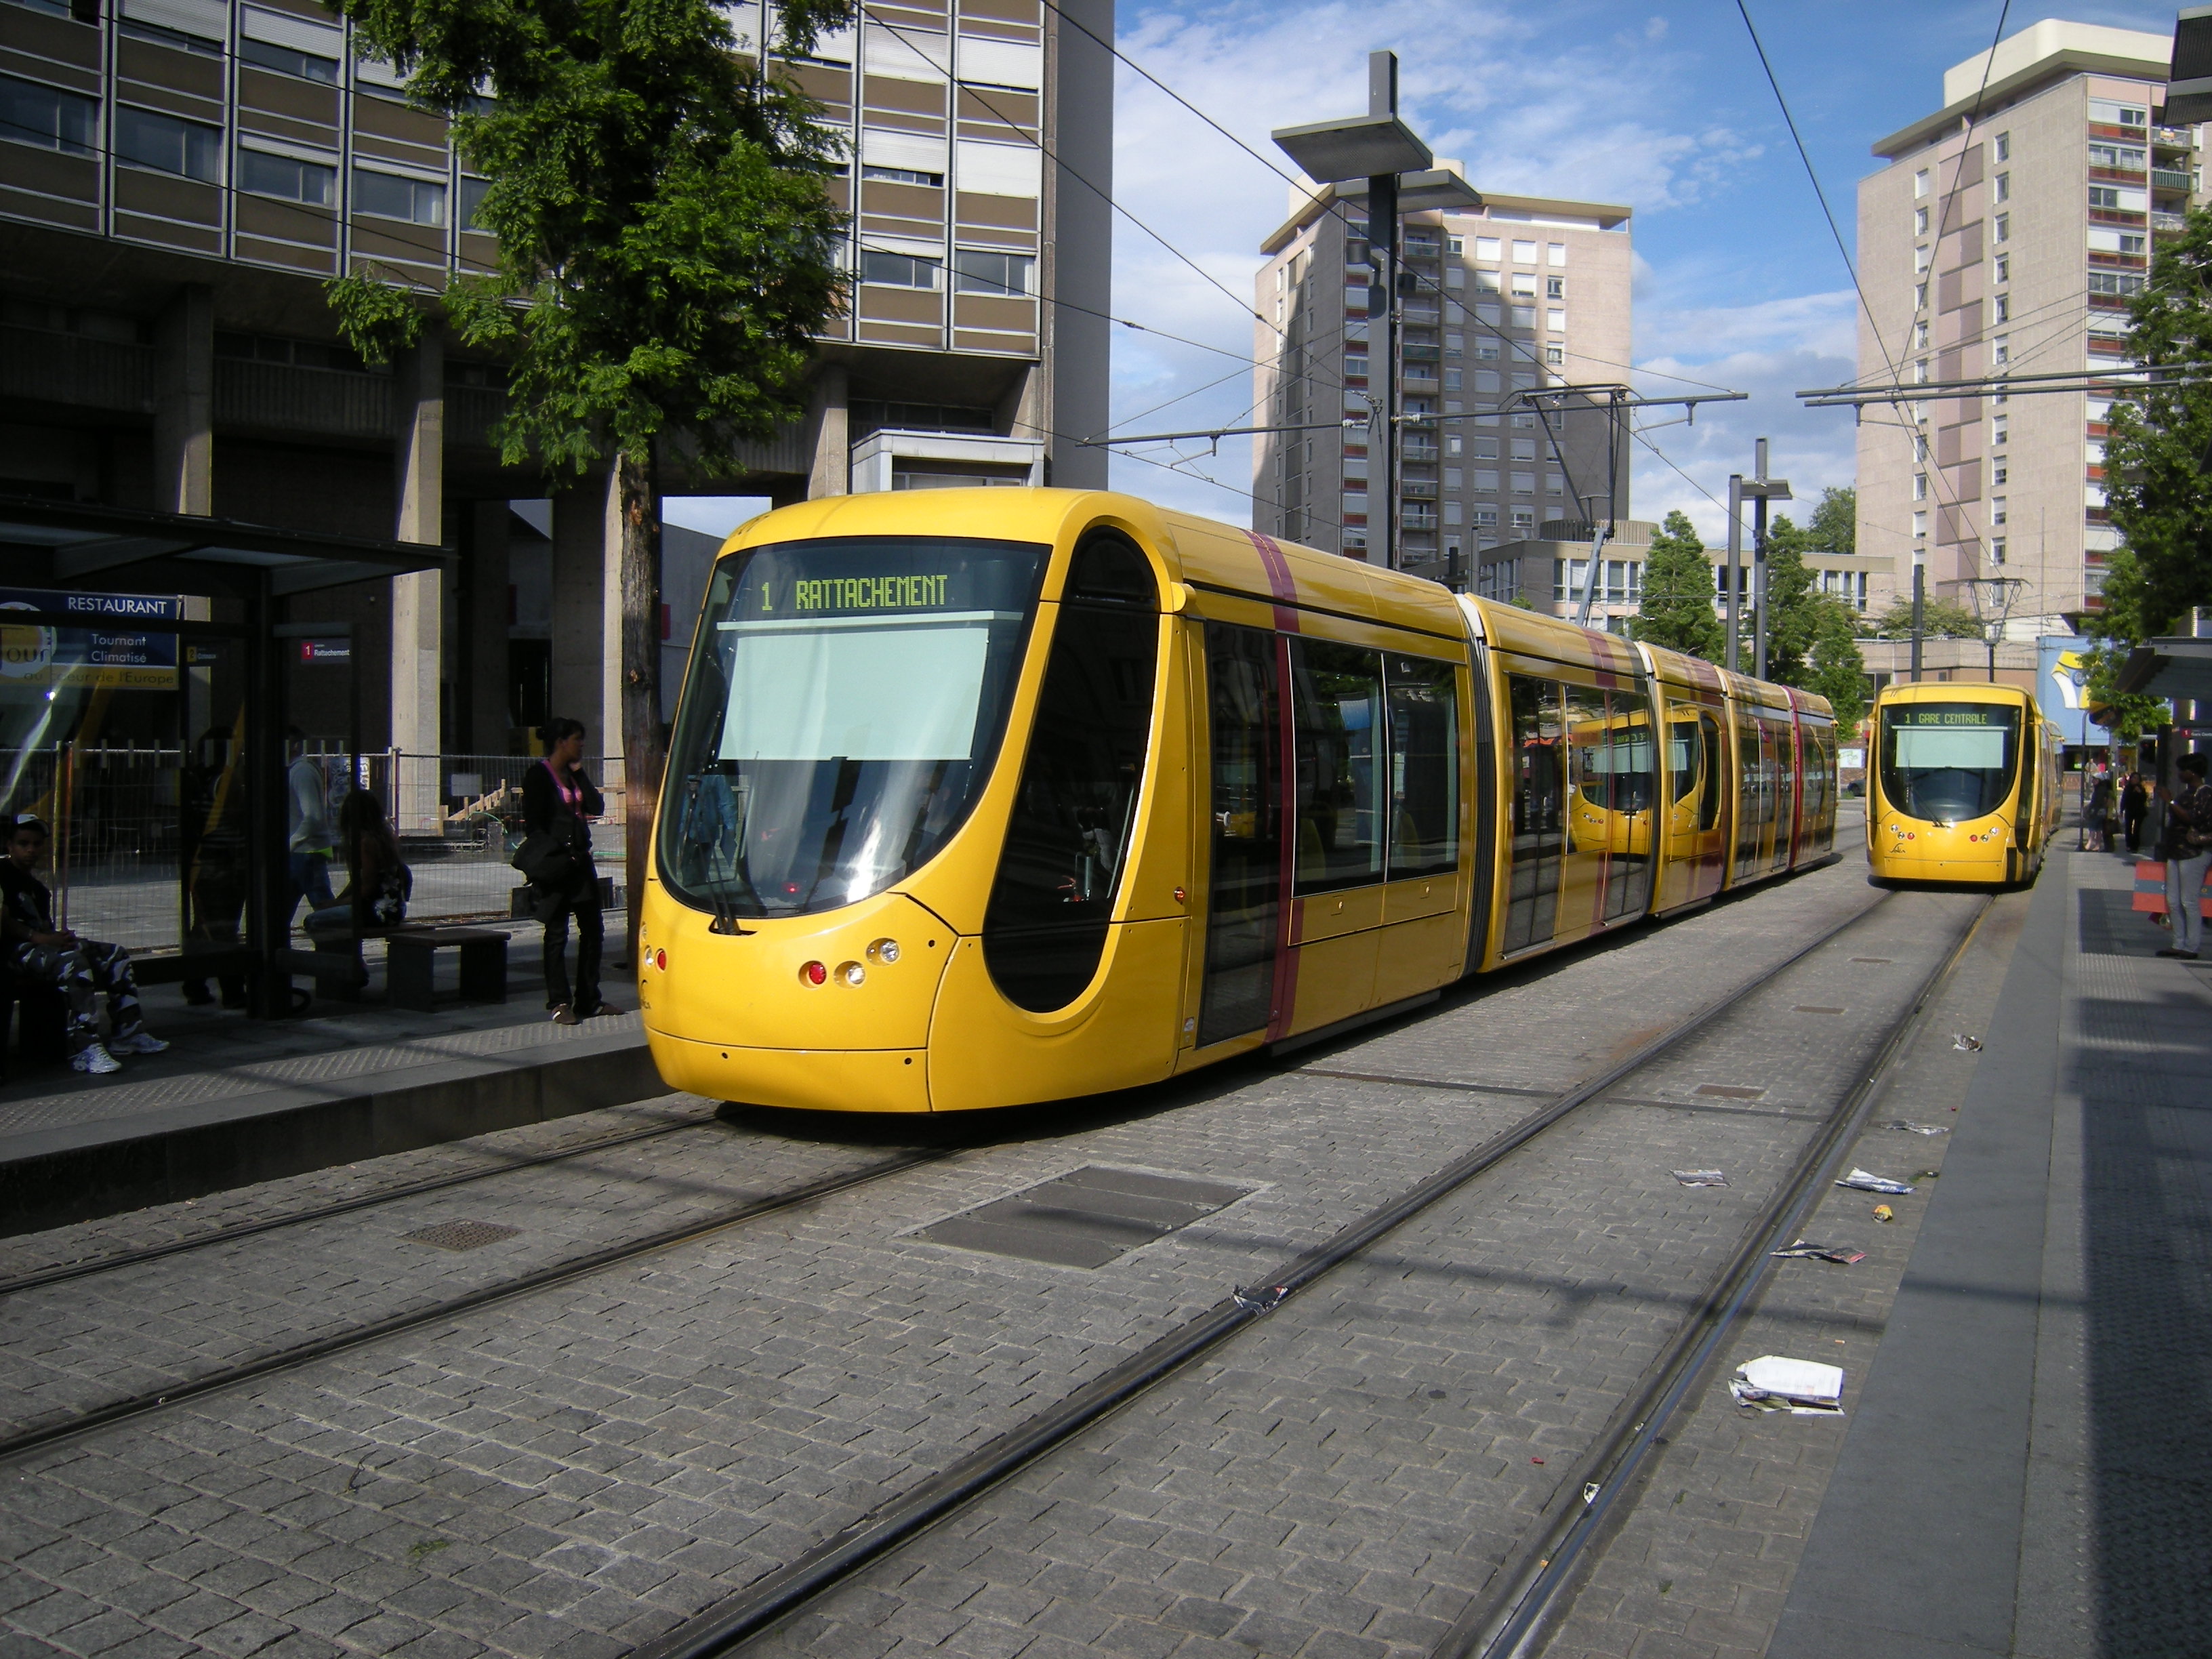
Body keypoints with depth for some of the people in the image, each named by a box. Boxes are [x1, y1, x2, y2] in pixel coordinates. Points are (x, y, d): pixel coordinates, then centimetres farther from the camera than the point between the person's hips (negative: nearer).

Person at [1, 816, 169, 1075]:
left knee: (115, 955, 3)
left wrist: (58, 936, -1)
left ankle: (128, 1032, 1)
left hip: (40, 944, 10)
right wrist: (40, 937, -24)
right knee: (74, 962, -35)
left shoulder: (37, 886, 21)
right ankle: (84, 1049, -40)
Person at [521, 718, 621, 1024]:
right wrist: (559, 855, -18)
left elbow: (597, 807, 3)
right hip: (554, 864, -8)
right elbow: (533, 826, -12)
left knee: (592, 929, 10)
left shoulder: (574, 775, 15)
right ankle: (560, 1004, 2)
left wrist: (579, 773, 1)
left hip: (580, 859, 8)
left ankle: (589, 1000, 18)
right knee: (557, 933, -2)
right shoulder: (539, 776, -7)